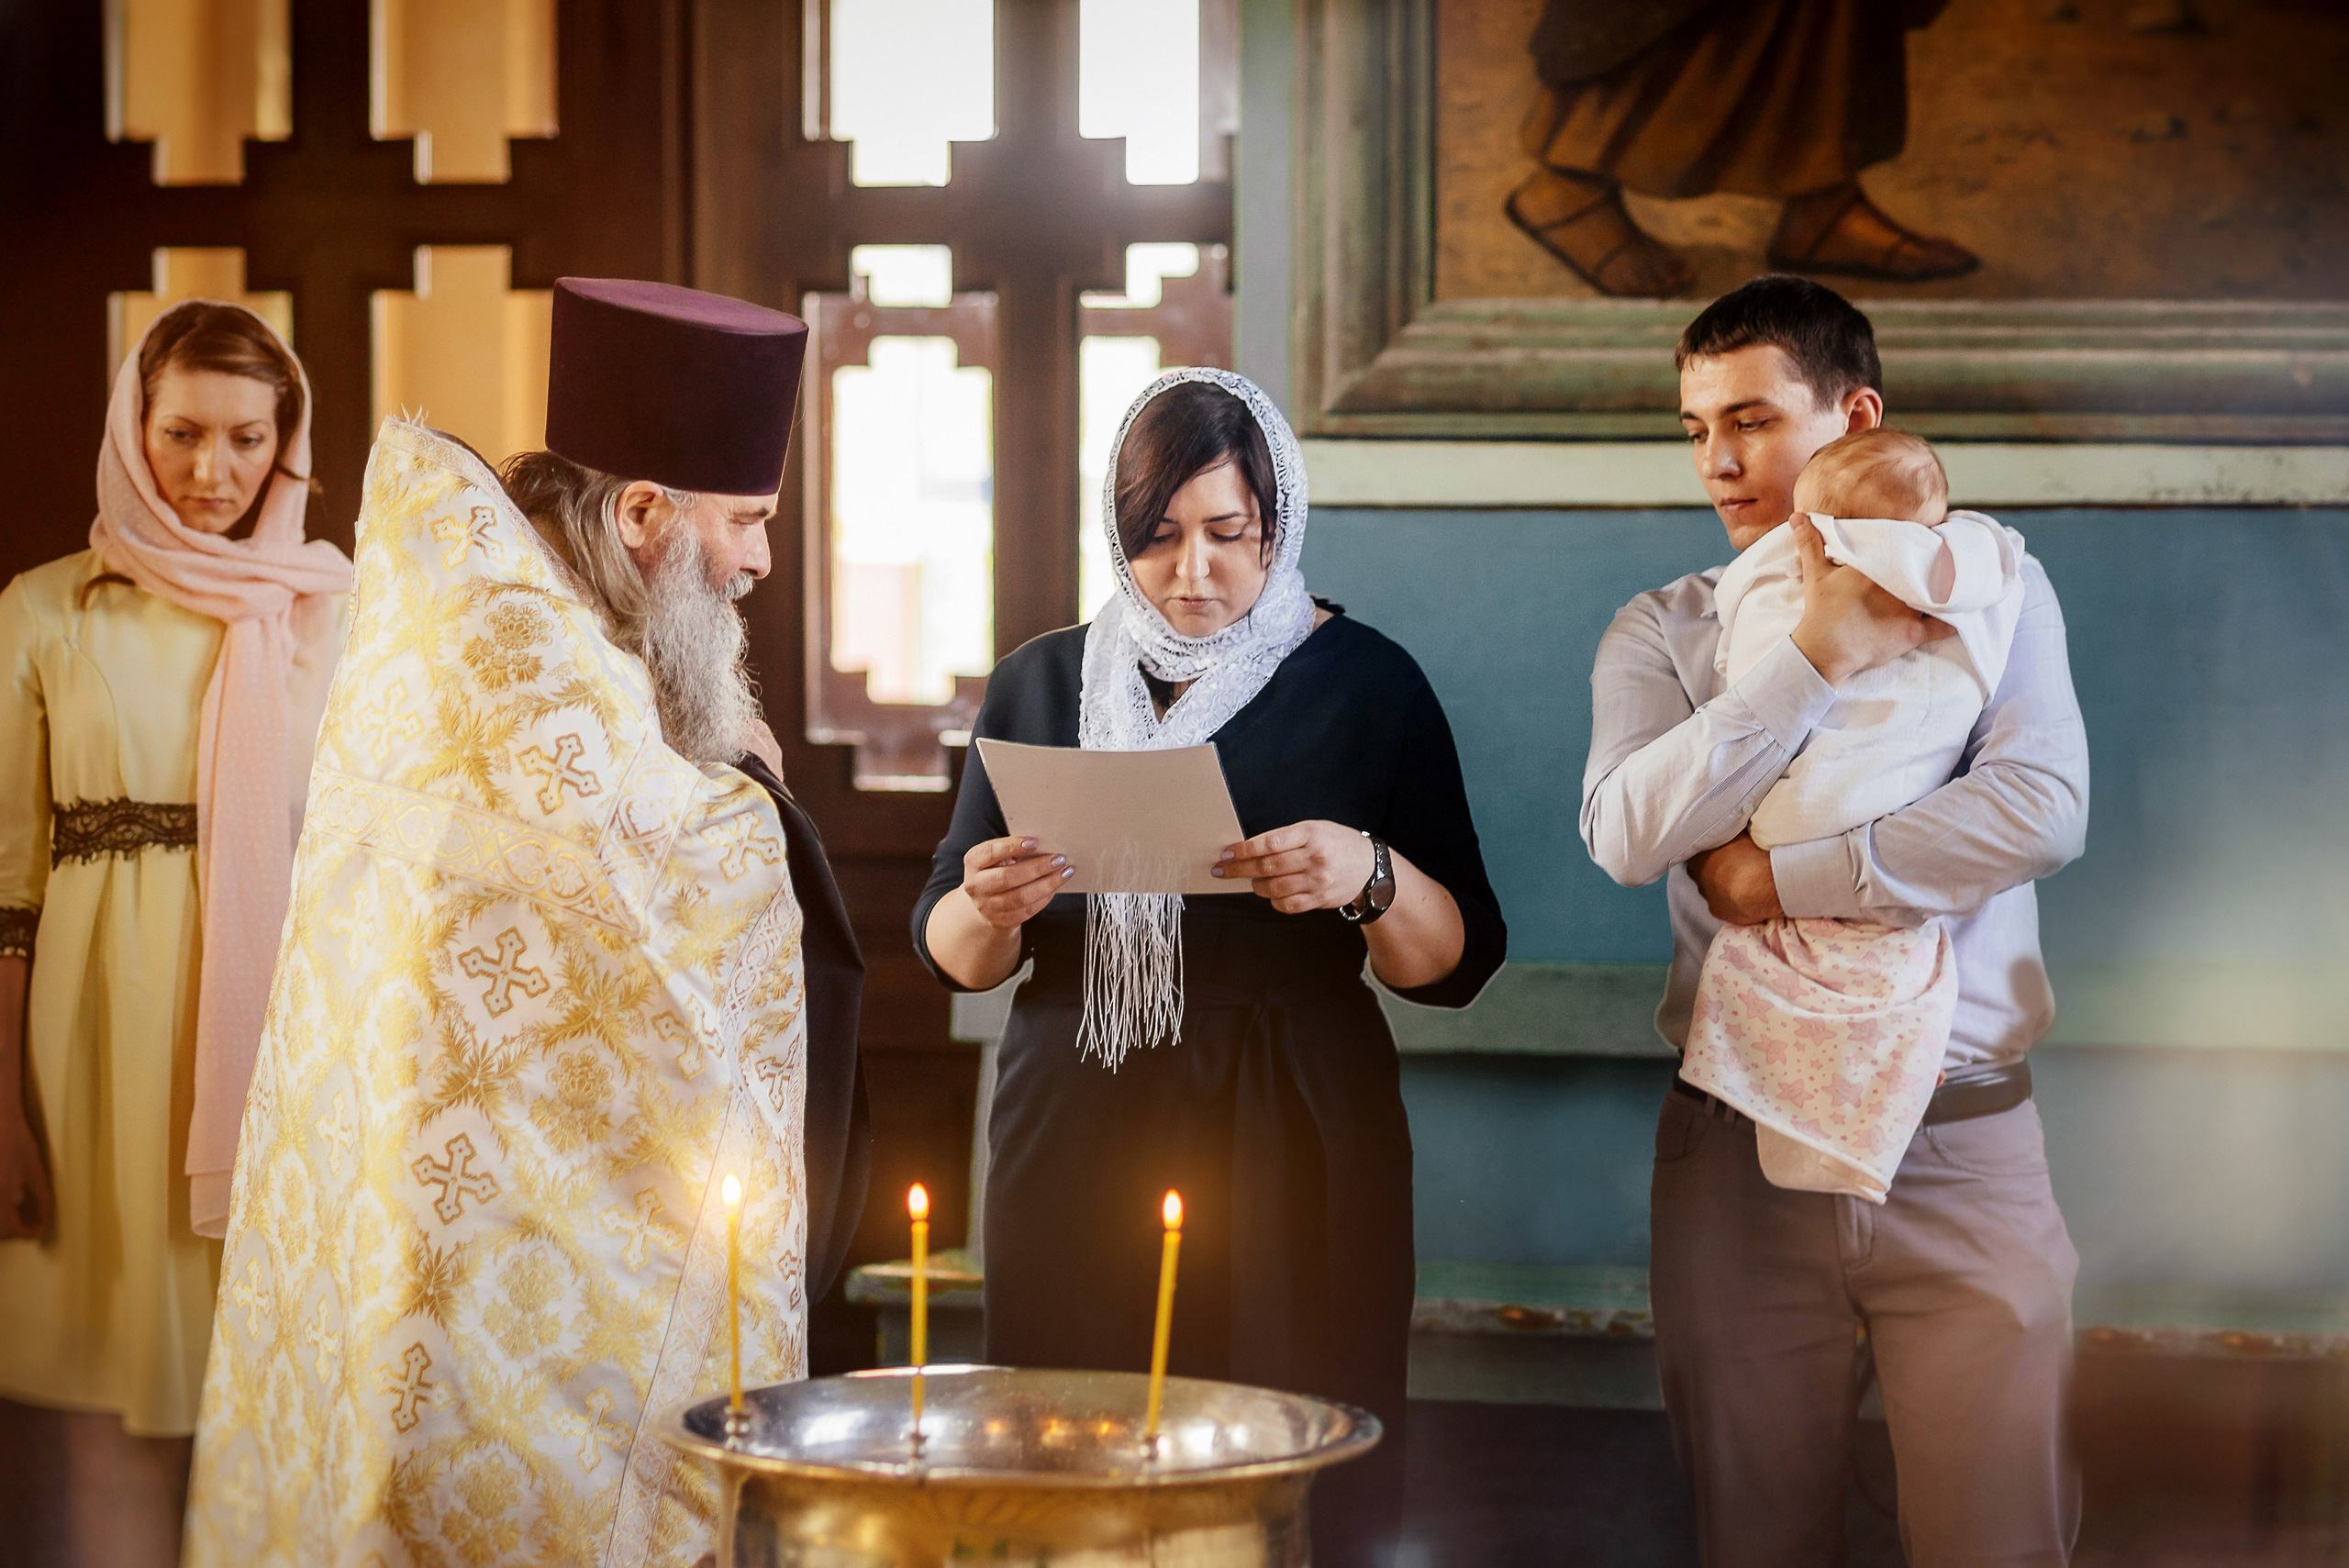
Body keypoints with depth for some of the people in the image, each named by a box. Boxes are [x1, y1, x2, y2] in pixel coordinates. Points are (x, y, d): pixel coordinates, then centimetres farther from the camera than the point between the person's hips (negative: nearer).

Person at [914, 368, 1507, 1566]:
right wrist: (989, 910, -11)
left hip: (1290, 1149, -2)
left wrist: (1372, 877, -18)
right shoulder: (1040, 683, 9)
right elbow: (954, 958, 11)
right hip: (1077, 1140, 2)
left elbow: (1457, 965, 1)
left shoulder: (1364, 684, 3)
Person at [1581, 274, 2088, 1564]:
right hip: (1739, 1149, 1)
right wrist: (1819, 655, -14)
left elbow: (2042, 809, -11)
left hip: (1962, 1145, -1)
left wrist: (1784, 878, -11)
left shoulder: (1988, 588, 7)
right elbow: (1627, 833, -11)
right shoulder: (1663, 631, 9)